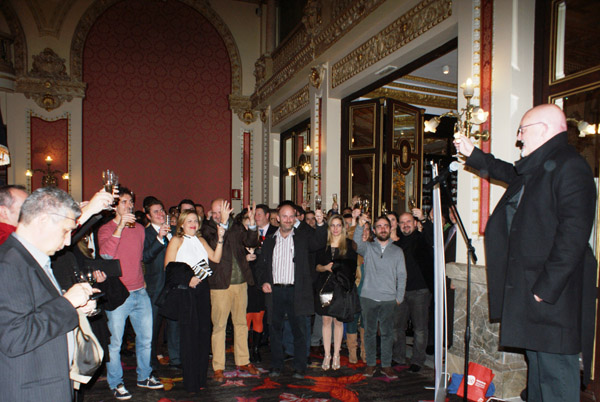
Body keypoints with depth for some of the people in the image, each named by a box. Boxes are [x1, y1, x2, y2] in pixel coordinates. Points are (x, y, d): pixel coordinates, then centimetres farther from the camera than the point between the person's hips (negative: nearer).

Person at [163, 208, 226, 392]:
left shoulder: (201, 240, 15)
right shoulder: (176, 241, 1)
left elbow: (216, 258, 4)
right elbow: (168, 268, -6)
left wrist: (220, 238, -4)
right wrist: (187, 279, -16)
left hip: (202, 288, 5)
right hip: (185, 290, -5)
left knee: (203, 331, 8)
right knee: (189, 334, -2)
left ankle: (201, 378, 21)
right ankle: (190, 382, 10)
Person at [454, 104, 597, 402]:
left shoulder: (569, 167, -15)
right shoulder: (535, 170, 15)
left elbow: (573, 234, -23)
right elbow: (508, 173, 39)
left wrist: (547, 287, -23)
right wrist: (473, 154, 39)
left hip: (555, 296, -10)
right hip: (531, 287, 10)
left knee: (555, 374, -2)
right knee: (538, 367, 19)